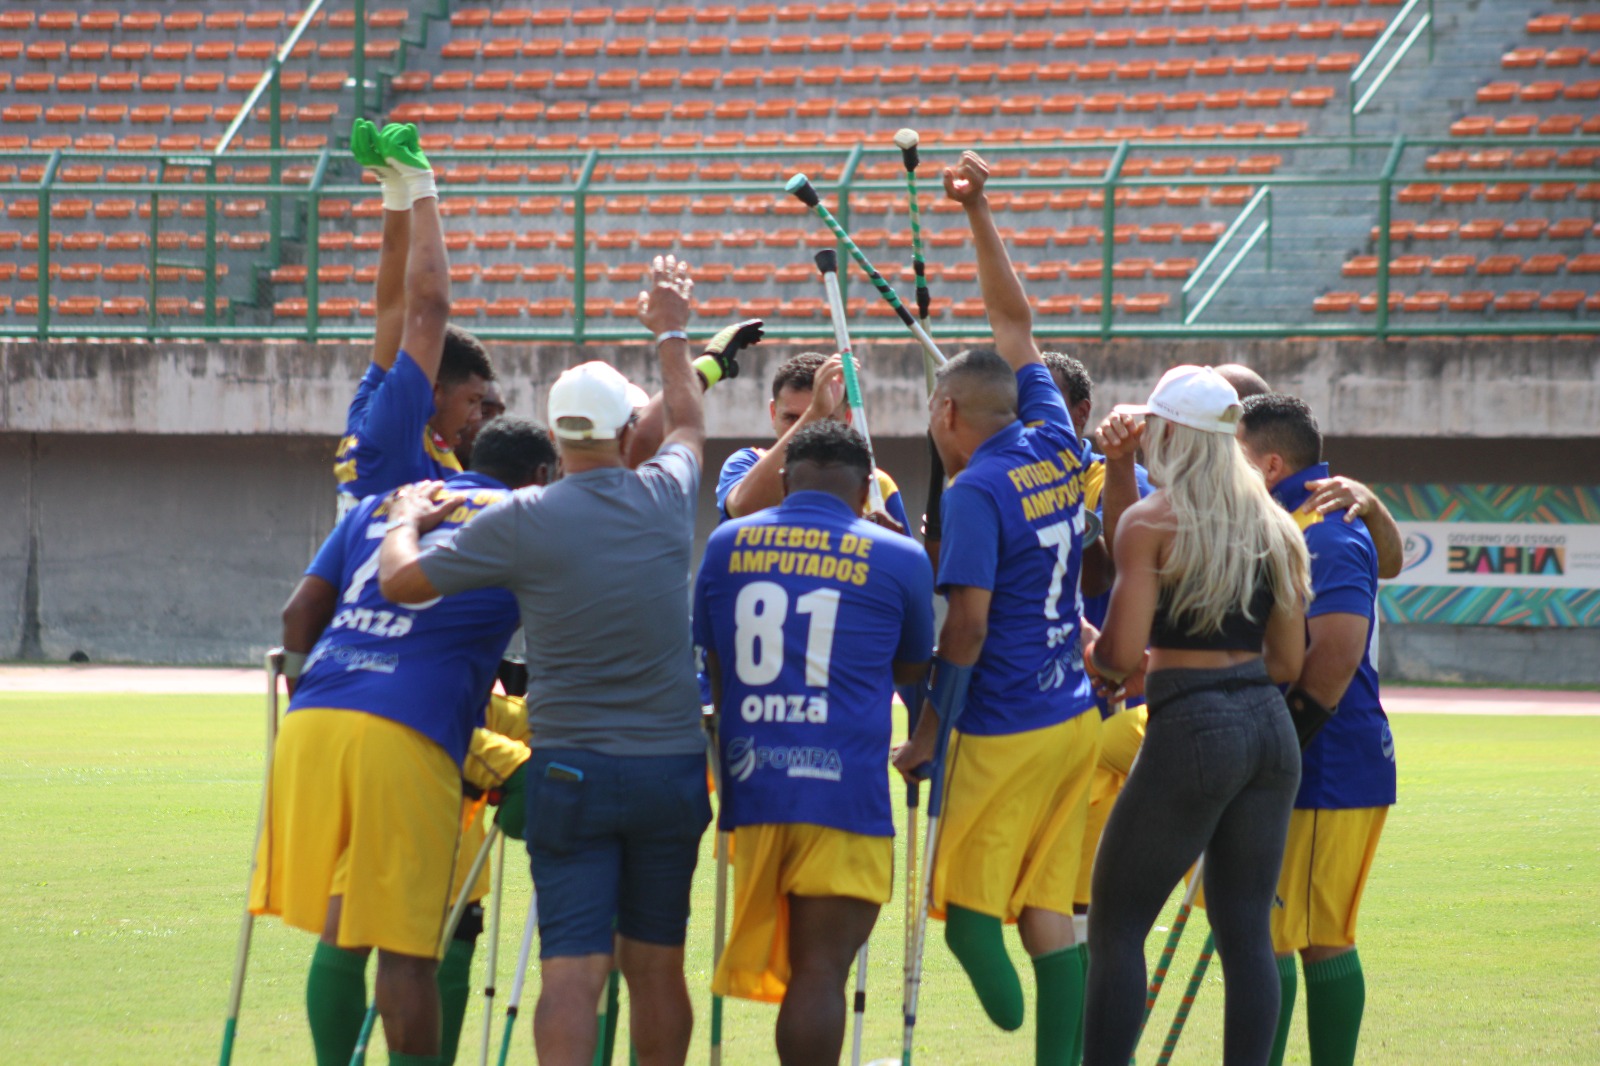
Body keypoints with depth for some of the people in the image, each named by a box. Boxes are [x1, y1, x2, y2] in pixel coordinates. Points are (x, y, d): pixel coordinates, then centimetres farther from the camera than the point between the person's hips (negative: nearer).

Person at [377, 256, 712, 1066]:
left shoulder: (524, 520, -9)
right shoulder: (666, 498, 1)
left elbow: (400, 580, -2)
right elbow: (686, 424, 25)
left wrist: (407, 518, 19)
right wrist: (671, 333, 41)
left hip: (570, 768, -3)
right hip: (671, 765, 3)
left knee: (571, 967, -9)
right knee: (655, 963, 12)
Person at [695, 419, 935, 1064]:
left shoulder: (726, 546, 12)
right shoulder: (898, 560, 4)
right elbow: (912, 670, 18)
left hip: (749, 781, 3)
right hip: (842, 787, -3)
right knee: (821, 969, -6)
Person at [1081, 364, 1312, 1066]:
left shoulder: (1150, 522, -7)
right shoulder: (1272, 526, 11)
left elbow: (1123, 653, -13)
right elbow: (1288, 662, 11)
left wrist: (1092, 655, 8)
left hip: (1192, 728, -6)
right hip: (1270, 729, 6)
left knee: (1117, 925, 2)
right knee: (1246, 931, 7)